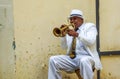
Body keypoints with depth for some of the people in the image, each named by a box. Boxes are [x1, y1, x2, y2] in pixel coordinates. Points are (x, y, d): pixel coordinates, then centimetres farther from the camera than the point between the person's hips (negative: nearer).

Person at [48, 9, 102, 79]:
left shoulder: (90, 26, 7)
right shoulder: (70, 30, 20)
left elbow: (91, 41, -12)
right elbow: (65, 47, 12)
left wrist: (77, 35, -23)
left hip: (86, 57, -5)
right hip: (72, 58, 5)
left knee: (84, 61, -39)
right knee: (53, 60, -13)